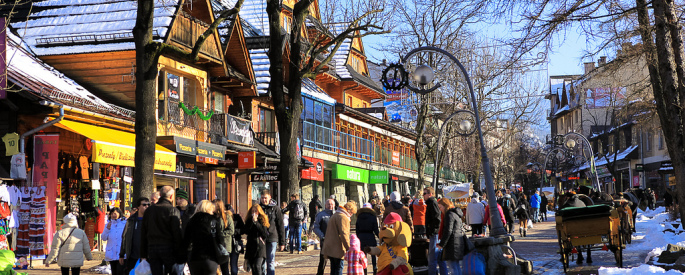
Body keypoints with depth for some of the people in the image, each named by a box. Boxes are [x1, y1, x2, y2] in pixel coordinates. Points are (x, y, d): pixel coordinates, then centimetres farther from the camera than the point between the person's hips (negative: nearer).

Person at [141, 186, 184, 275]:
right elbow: (177, 234, -10)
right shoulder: (173, 211, -6)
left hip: (152, 248, 4)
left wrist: (143, 254, 16)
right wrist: (181, 255, -6)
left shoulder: (149, 210, 10)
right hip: (168, 248, -4)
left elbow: (143, 234, 12)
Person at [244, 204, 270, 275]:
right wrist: (252, 221, -9)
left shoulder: (263, 220, 1)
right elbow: (245, 231, -3)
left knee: (257, 266, -18)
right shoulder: (249, 221, 11)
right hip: (251, 247, 4)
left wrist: (256, 222, -11)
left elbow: (265, 233, -11)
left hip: (260, 246, -4)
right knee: (253, 267, 7)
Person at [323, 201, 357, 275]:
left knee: (333, 269, 13)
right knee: (339, 268, -6)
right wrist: (348, 248, -19)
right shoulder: (343, 217, -13)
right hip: (338, 249, -9)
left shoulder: (334, 215, 20)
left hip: (330, 248, 9)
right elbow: (344, 234, -21)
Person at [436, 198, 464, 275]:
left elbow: (448, 231, -19)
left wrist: (441, 244, -14)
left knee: (452, 266, -10)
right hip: (458, 242, 10)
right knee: (456, 266, 14)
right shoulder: (456, 214, 18)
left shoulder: (449, 214, -12)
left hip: (452, 243, -10)